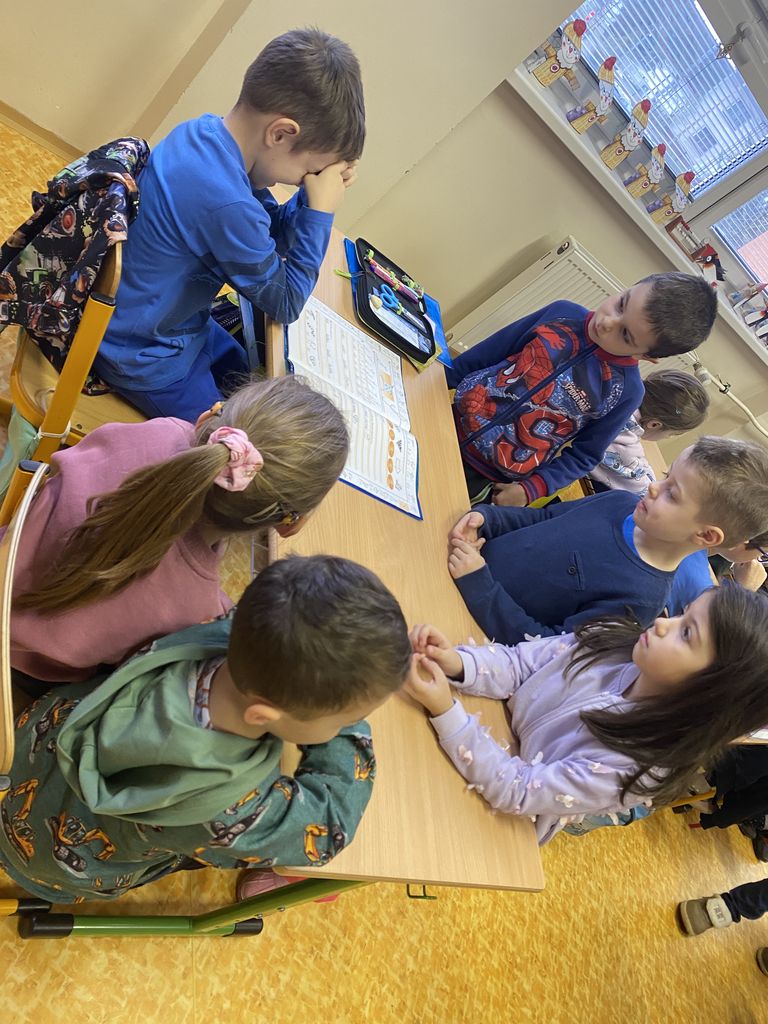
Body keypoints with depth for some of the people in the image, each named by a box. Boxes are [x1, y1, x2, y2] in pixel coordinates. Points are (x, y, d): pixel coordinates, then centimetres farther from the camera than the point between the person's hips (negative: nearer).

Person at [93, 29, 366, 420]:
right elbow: (286, 304, -20)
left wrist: (317, 188, -12)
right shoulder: (227, 204, -36)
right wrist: (321, 209, -19)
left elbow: (270, 238, 3)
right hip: (140, 355, -9)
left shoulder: (207, 131, -7)